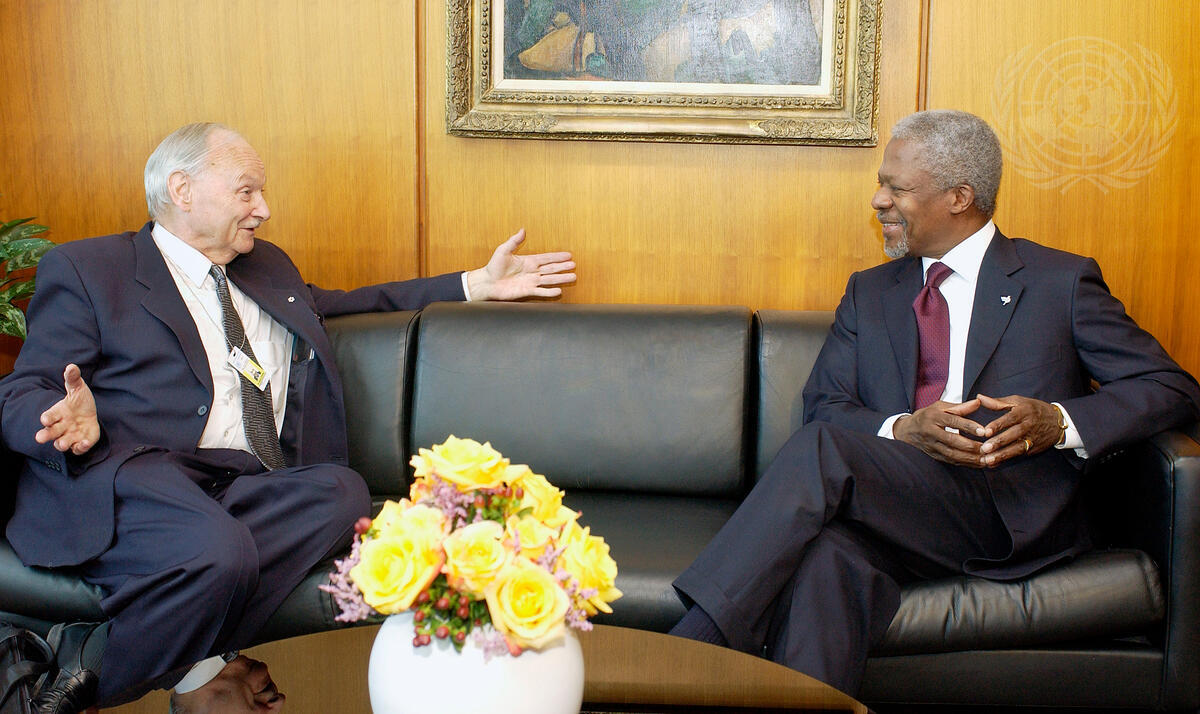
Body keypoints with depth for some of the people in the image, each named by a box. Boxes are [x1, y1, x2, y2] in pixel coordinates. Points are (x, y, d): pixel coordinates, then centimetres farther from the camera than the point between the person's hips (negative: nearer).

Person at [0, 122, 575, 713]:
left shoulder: (268, 267, 29)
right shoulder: (85, 269, 10)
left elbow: (334, 304, 41)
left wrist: (476, 285, 34)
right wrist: (77, 424, -20)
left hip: (248, 488, 6)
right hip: (134, 481, -6)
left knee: (341, 489, -28)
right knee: (221, 552, -38)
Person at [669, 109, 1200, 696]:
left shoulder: (1061, 282, 11)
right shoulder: (869, 292, 23)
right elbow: (823, 405, 11)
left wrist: (1058, 421, -13)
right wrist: (902, 428, -12)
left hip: (1012, 515, -3)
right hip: (893, 512, 3)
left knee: (820, 450, -29)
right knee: (825, 555, -35)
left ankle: (690, 652, -31)